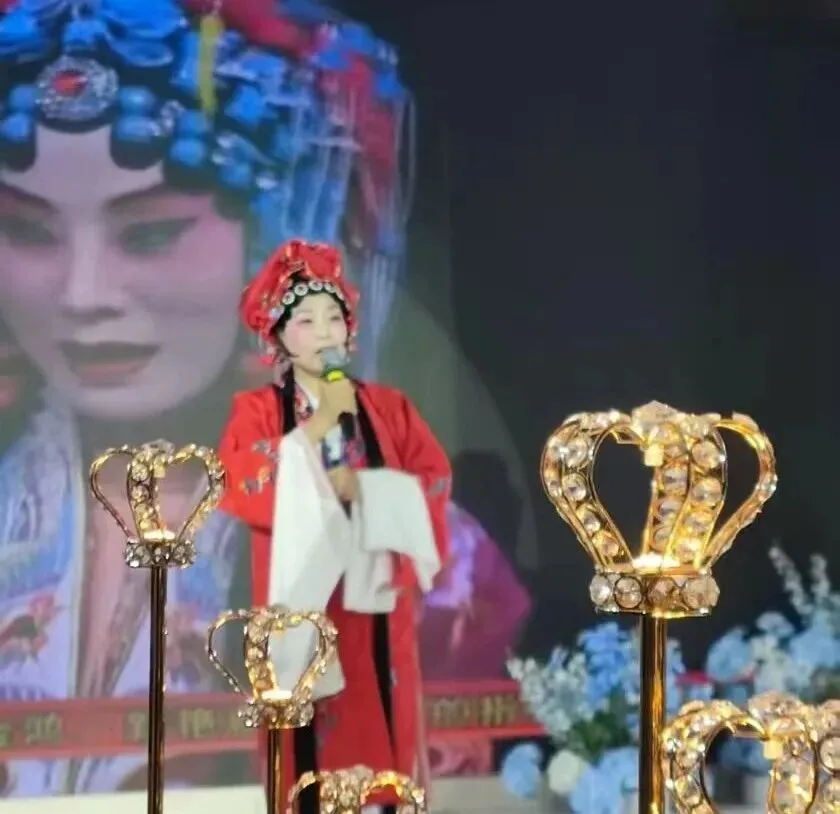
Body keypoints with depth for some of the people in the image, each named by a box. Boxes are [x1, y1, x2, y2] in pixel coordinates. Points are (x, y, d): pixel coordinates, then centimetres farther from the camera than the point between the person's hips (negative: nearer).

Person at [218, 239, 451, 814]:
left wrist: (363, 487, -11)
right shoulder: (258, 409, 4)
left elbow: (435, 482, 2)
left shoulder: (388, 407, 12)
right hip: (302, 598, -2)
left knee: (382, 730, 2)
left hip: (374, 595, 2)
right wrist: (316, 427, -13)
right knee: (310, 741, -4)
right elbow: (239, 485, -13)